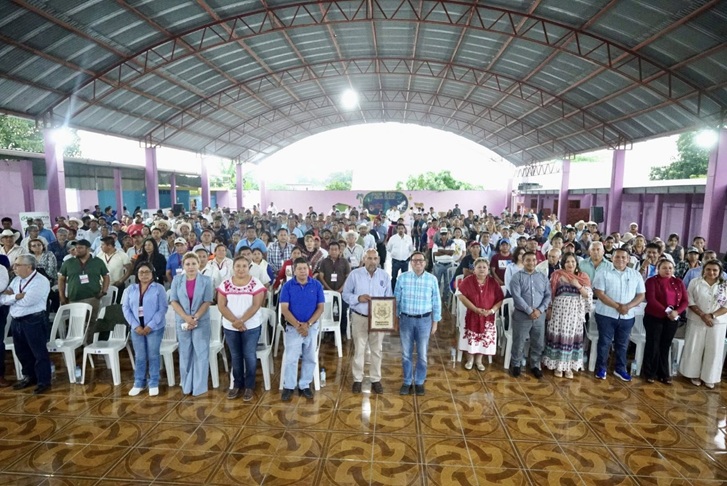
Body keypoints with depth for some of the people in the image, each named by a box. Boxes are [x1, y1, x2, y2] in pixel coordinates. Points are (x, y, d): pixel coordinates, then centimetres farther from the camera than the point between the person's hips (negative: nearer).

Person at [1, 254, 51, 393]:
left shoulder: (41, 281, -14)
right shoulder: (16, 280, 10)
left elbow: (27, 301, -21)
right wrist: (16, 296, -14)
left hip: (34, 321, -8)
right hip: (16, 321, 8)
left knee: (39, 352, 1)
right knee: (22, 351, 19)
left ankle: (44, 381, 9)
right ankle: (29, 377, 35)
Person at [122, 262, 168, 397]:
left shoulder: (159, 288, -5)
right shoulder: (130, 289, 7)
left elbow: (163, 309, -10)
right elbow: (126, 308, 3)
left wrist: (150, 326, -15)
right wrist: (135, 325, -8)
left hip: (154, 328, -3)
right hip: (136, 328, 3)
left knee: (153, 356, 5)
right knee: (139, 357, 11)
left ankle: (153, 384, 16)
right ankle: (139, 383, 24)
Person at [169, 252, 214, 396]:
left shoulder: (206, 280, -4)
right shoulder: (177, 280, 1)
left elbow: (207, 302, -7)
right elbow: (173, 301, -2)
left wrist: (195, 318, -16)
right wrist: (186, 318, -13)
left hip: (201, 322, -2)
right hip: (182, 322, 2)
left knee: (201, 353, 2)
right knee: (185, 354, 11)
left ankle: (199, 387, 12)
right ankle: (186, 385, 23)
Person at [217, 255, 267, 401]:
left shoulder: (256, 284, -7)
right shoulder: (225, 284, 0)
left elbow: (256, 305, -13)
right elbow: (221, 306, -4)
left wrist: (241, 320, -20)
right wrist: (234, 321, -15)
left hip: (251, 326, -2)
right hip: (230, 327, 2)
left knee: (249, 355, 4)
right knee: (235, 356, 13)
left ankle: (249, 386, 17)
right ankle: (237, 384, 27)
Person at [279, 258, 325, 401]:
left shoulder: (317, 285, -4)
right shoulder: (288, 286, -7)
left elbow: (320, 307, -4)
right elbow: (284, 309, -10)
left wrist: (307, 324, -14)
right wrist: (297, 325, -17)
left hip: (312, 327, 2)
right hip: (292, 328, -1)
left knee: (310, 358, 10)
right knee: (290, 358, 2)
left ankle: (305, 386, 24)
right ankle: (288, 387, 17)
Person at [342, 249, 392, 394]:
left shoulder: (385, 276, 0)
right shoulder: (355, 274, -5)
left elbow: (389, 297, 3)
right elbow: (346, 294, -2)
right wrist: (358, 298, -21)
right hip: (359, 317, -2)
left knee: (377, 350, 12)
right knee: (359, 349, 8)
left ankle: (376, 380, 25)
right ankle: (357, 379, 23)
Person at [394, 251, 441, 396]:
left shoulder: (432, 279, -4)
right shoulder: (402, 278, -4)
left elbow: (436, 302, 2)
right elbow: (396, 300, 2)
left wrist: (435, 322, 2)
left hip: (424, 320, 0)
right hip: (406, 319, 0)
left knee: (422, 354, 10)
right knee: (406, 353, 10)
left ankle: (419, 382, 26)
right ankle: (407, 382, 25)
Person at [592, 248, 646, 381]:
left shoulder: (636, 275, 6)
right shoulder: (604, 273, -5)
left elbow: (641, 295, 3)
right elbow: (599, 293, -12)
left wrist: (628, 306, -14)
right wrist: (617, 306, -18)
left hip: (627, 316, 3)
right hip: (606, 314, -3)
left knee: (622, 344, 13)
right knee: (604, 342, 4)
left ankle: (620, 369, 27)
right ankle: (601, 368, 15)